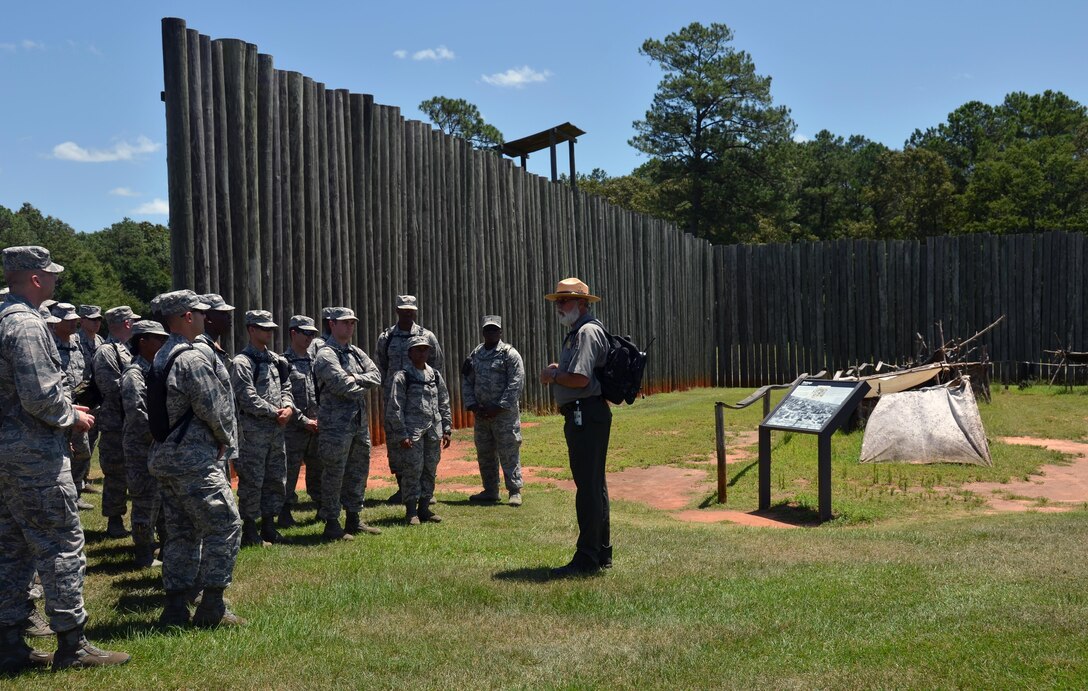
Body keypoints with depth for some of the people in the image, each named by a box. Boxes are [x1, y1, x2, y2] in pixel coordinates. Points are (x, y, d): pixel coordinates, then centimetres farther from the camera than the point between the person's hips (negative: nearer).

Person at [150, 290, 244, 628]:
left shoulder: (160, 358, 14)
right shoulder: (194, 357, -16)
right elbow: (212, 408, -17)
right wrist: (226, 439, 2)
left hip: (165, 458, 10)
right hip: (194, 460, -10)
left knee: (181, 532, 14)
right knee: (225, 525, -3)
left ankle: (176, 608, 15)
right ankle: (212, 607, -1)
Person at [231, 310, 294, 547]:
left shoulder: (276, 359, 15)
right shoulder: (242, 362, -10)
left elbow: (285, 387, 16)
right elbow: (248, 398, -17)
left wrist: (288, 407, -4)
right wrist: (275, 413, -13)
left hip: (276, 429, 8)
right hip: (253, 430, -8)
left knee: (275, 478, 12)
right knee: (251, 480, -3)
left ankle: (269, 526, 23)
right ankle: (249, 530, 6)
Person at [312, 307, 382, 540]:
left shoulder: (357, 353, 15)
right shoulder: (326, 355, -9)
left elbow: (376, 376, 3)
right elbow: (342, 385, -20)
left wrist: (356, 378, -13)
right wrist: (364, 388, -4)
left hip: (360, 423, 8)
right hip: (336, 423, -8)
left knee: (358, 472, 14)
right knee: (334, 475, -2)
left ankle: (353, 519, 24)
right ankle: (331, 523, 5)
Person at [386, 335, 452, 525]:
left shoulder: (435, 376, 12)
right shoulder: (402, 377, -4)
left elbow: (444, 404, 16)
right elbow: (395, 408, -7)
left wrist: (446, 429, 10)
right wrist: (402, 434, -12)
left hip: (433, 431, 5)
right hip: (412, 432, -5)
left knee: (430, 470, 9)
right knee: (412, 470, -4)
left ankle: (424, 508, 19)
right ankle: (411, 511, 5)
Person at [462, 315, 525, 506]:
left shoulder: (510, 354, -6)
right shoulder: (475, 355, 12)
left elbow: (516, 383, -12)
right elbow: (466, 381, 13)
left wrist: (499, 407, -15)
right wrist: (472, 405, -1)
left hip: (504, 414, -6)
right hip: (481, 413, 6)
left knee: (509, 454, -5)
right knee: (484, 454, 13)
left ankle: (515, 492, 0)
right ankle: (490, 491, 24)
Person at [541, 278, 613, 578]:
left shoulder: (587, 332, -14)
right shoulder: (576, 333, 20)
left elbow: (580, 379, -23)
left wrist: (553, 375, -7)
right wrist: (557, 371, 5)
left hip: (586, 415, -11)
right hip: (583, 415, 11)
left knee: (588, 487, -9)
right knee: (594, 485, 15)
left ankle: (587, 559, -6)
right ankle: (601, 553, 24)